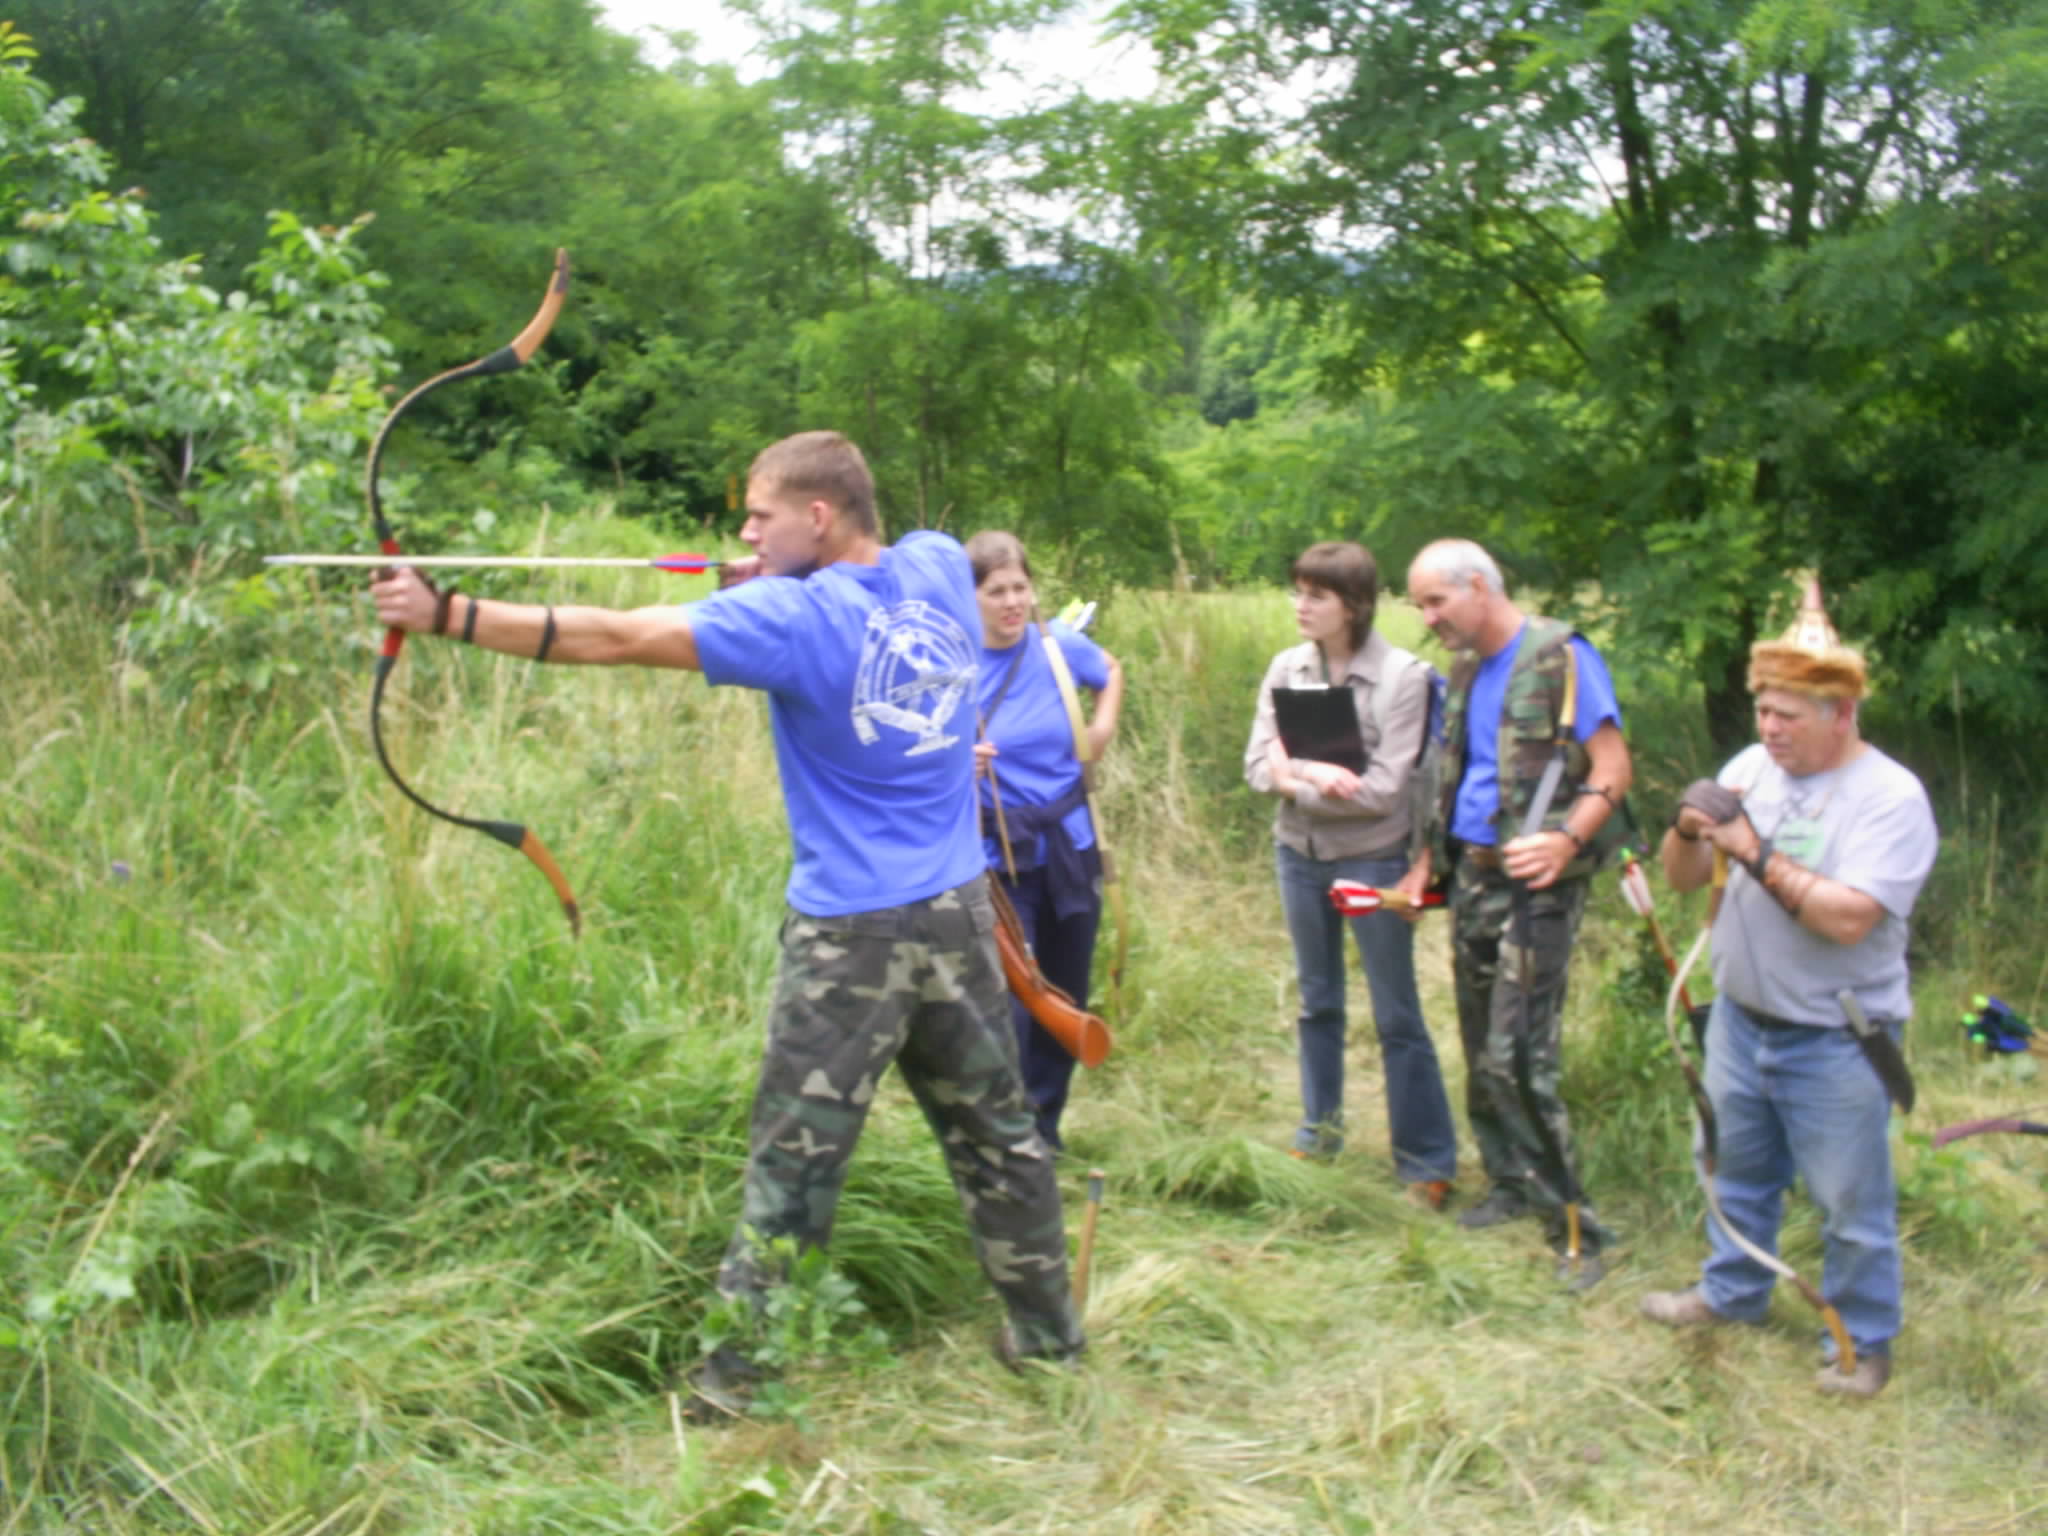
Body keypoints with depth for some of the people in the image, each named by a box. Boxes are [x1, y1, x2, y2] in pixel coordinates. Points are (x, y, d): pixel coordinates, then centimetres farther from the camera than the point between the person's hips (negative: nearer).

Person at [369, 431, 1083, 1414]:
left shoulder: (796, 620, -15)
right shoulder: (942, 568, 2)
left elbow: (614, 640, -20)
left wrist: (445, 614, -19)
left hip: (853, 930, -6)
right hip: (960, 915, 6)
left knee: (794, 1159, 3)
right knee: (996, 1132, 18)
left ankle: (745, 1376, 10)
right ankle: (1048, 1331, 29)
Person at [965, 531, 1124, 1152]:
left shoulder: (1060, 645, -3)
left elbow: (1112, 671, 20)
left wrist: (1103, 728, 5)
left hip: (1068, 845, 4)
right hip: (998, 855, -4)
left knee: (1065, 998, 13)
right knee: (1011, 1002, -11)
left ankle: (1046, 1129, 32)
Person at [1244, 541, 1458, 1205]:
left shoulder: (1403, 676, -16)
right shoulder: (1287, 667, -1)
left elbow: (1385, 789, -20)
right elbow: (1259, 764, -4)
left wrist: (1296, 775, -15)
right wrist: (1321, 779, -22)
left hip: (1372, 859, -5)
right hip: (1299, 853, 5)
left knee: (1397, 1017, 3)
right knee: (1317, 1001, 18)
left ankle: (1427, 1162, 13)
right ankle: (1321, 1128, 34)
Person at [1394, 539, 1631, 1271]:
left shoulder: (1562, 658, -9)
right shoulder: (1468, 670, 15)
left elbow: (1613, 769, -14)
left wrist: (1567, 841, -28)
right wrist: (1428, 861, 15)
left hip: (1536, 884, -8)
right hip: (1472, 876, 8)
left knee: (1517, 1058, -11)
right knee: (1481, 1048, 13)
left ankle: (1571, 1221, -1)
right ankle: (1510, 1182, 27)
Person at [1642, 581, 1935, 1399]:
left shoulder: (1891, 797, -17)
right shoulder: (1753, 768, 1)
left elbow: (1850, 917, -27)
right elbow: (1683, 877, 3)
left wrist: (1757, 853, -26)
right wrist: (1689, 830, -18)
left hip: (1836, 1041, -6)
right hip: (1741, 1019, 6)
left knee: (1850, 1200, 6)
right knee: (1737, 1167, 22)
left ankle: (1863, 1340, 24)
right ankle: (1731, 1291, 41)